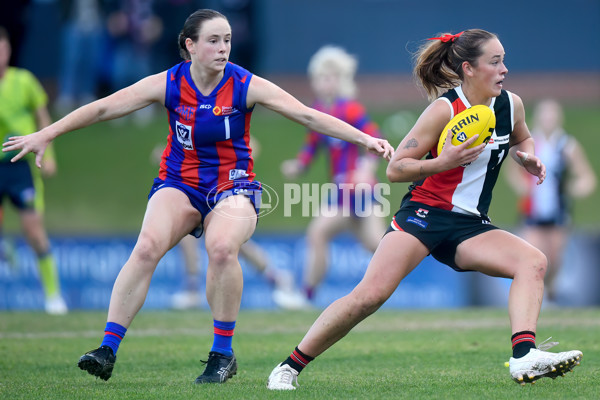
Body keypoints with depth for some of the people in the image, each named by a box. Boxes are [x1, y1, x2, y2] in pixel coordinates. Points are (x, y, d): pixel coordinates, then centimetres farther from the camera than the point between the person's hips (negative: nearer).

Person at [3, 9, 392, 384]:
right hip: (179, 184, 1)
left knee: (222, 247, -33)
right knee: (147, 246, -27)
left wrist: (365, 139, -18)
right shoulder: (168, 84, -7)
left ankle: (223, 354, -16)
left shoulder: (246, 86, -9)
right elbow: (103, 108, -4)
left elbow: (308, 115, -11)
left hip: (232, 187, -1)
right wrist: (46, 135, -6)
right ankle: (108, 350, -25)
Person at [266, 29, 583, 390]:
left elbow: (522, 139, 30)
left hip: (470, 226, 6)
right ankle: (290, 367, -9)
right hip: (424, 214, -6)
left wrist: (527, 157, 7)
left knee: (533, 262, -19)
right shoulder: (445, 109, -12)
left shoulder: (511, 105, 4)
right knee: (370, 294, -21)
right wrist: (443, 163, -26)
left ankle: (524, 357, -33)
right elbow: (395, 169, -11)